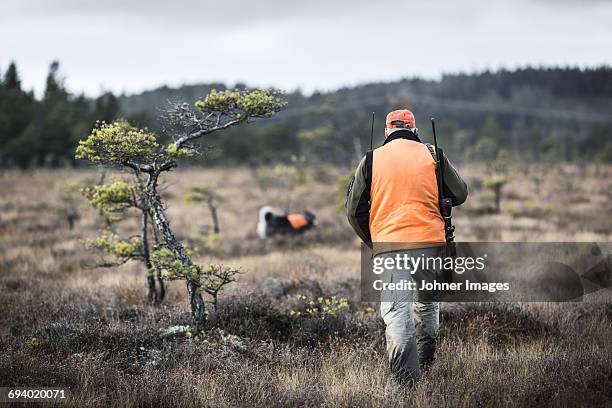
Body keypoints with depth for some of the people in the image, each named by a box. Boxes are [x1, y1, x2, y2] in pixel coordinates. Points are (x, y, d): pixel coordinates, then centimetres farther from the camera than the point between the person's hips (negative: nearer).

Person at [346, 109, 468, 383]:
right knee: (427, 303, 22)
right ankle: (426, 362, 29)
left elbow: (354, 211, 7)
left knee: (396, 312, -6)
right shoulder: (433, 155, 6)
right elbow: (460, 194, 12)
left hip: (389, 246, -2)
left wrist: (372, 241, 21)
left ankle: (408, 378, -18)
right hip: (431, 242, 2)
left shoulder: (372, 160, 6)